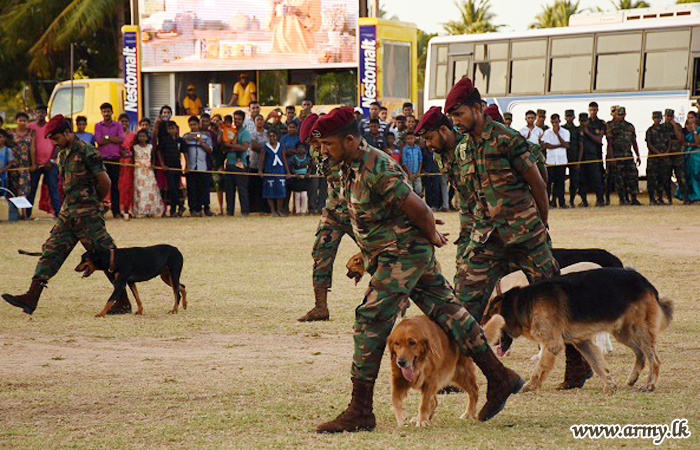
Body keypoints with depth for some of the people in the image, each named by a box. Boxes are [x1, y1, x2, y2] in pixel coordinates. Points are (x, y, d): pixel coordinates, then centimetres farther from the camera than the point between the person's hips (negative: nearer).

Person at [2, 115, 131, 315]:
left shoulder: (86, 152, -14)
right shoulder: (63, 154, 13)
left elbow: (105, 182, -13)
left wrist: (94, 201, 4)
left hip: (87, 214, -9)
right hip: (68, 211, 9)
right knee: (51, 251, 3)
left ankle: (124, 301, 5)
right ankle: (32, 297, 1)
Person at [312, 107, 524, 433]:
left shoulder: (376, 169, -24)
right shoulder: (350, 167, 7)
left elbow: (416, 207, -21)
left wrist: (430, 235, -5)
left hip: (404, 254, -10)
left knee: (370, 322, -11)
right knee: (446, 311, 13)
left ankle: (359, 412, -9)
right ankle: (499, 379, 20)